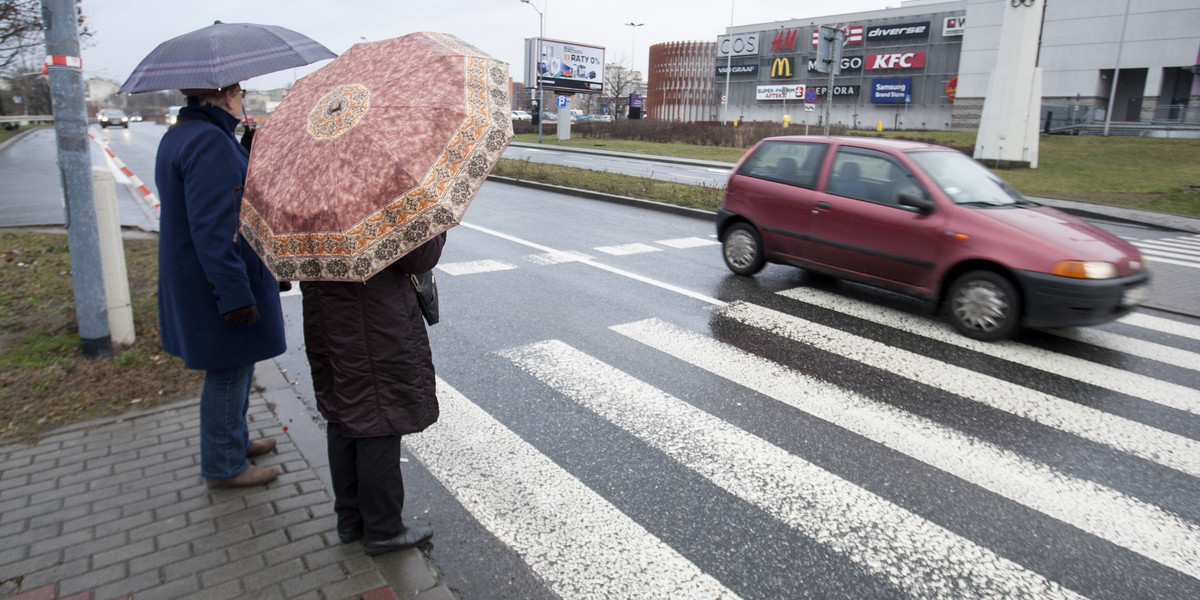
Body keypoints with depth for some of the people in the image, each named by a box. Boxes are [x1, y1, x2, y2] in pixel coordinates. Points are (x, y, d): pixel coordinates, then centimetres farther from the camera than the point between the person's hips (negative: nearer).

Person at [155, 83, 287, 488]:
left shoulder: (180, 135, 13)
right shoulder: (210, 142, -22)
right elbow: (212, 229, -27)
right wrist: (234, 294, -26)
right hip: (219, 285, -11)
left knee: (237, 364, 22)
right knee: (228, 371, 3)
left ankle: (235, 440, 39)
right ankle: (223, 466, 18)